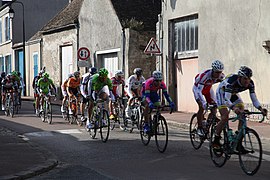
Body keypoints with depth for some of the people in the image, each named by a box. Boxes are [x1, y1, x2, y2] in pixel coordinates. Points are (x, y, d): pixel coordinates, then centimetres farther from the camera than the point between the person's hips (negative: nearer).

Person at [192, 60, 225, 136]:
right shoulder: (205, 75, -40)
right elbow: (199, 91, -41)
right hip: (198, 87, -5)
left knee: (214, 109, -8)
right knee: (202, 107, -20)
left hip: (208, 88, 5)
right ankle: (199, 128, -7)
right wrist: (204, 102, -52)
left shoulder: (221, 76, -25)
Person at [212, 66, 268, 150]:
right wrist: (234, 108, -61)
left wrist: (261, 109, -38)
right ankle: (216, 141, -5)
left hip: (233, 93, 5)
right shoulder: (232, 81, -40)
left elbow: (254, 99, -20)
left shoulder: (250, 84, -24)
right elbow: (226, 99, -43)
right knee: (225, 118, -20)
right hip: (222, 92, -5)